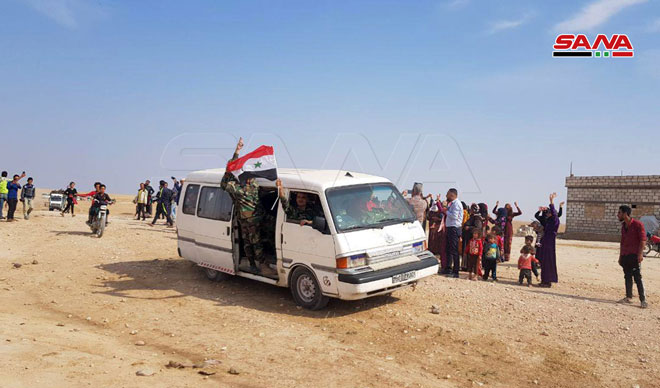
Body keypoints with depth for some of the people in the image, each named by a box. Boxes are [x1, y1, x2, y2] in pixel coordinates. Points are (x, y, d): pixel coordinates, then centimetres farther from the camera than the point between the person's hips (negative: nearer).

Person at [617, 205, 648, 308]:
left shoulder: (638, 224, -8)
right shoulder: (623, 226, 15)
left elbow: (643, 240, -12)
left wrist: (640, 254, -19)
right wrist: (620, 256, 19)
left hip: (634, 255, -7)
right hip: (625, 256, 7)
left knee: (637, 278, -8)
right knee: (627, 277, 11)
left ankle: (643, 300, -4)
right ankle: (628, 297, 18)